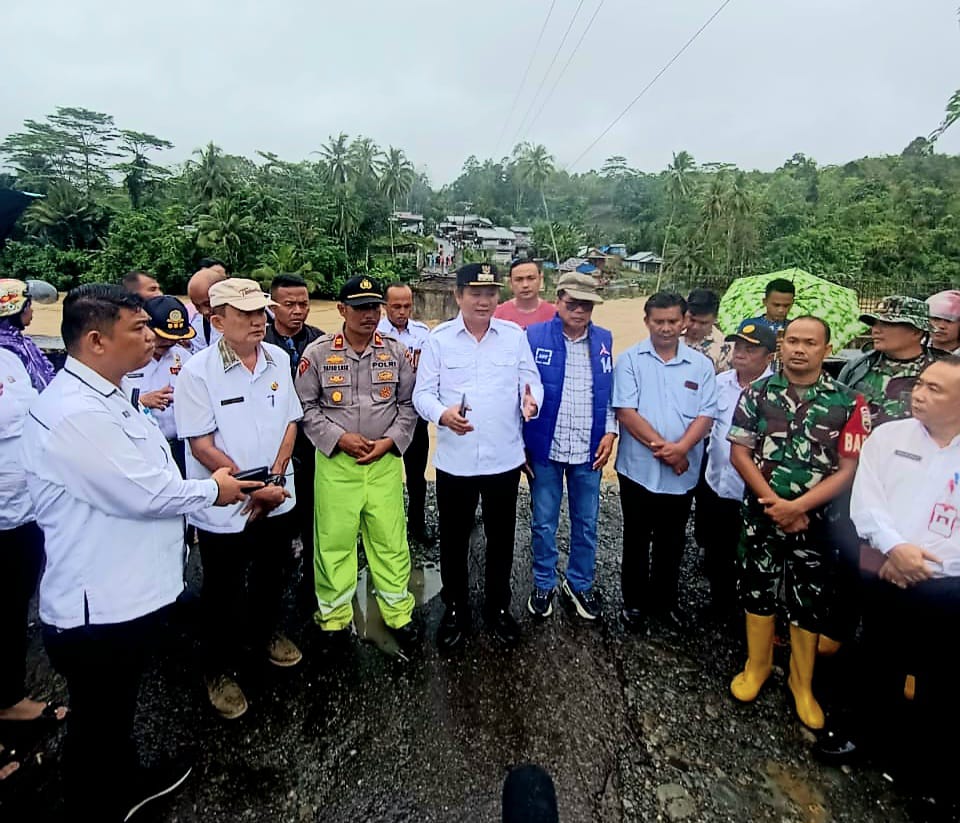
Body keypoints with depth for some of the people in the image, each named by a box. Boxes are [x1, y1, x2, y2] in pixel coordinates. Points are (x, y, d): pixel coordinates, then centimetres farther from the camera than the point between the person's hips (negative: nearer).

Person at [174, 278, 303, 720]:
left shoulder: (278, 359, -2)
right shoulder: (198, 371, -17)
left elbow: (290, 421, 3)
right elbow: (201, 444, -16)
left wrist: (275, 478, -8)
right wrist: (252, 487, -17)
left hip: (277, 498, 5)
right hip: (224, 507, -4)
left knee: (270, 576, 24)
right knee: (223, 593, 14)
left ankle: (264, 632, 50)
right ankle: (220, 670, 35)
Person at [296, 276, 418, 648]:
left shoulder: (397, 352, 2)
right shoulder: (317, 352, -3)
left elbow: (408, 404, 6)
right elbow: (306, 406, 0)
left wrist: (389, 441, -7)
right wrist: (339, 438, -11)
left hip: (385, 461, 1)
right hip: (335, 462, -1)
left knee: (391, 540, 8)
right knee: (334, 541, 8)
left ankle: (398, 614, 27)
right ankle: (334, 618, 28)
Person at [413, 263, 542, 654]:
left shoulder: (515, 335, 2)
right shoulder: (439, 338, -2)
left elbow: (531, 381, 3)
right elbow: (423, 393, -3)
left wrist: (531, 401, -21)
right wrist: (443, 414, -24)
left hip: (505, 458, 1)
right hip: (454, 460, -1)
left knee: (501, 538, 15)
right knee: (454, 539, 13)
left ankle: (498, 607, 37)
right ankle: (455, 610, 34)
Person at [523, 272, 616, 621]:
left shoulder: (603, 339, 4)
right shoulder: (534, 336, -6)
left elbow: (610, 392, 10)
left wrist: (610, 432, 0)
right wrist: (521, 442, -5)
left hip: (589, 450, 3)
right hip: (545, 448, -2)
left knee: (586, 523, 15)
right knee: (544, 523, 12)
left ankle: (580, 584, 35)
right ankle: (544, 583, 32)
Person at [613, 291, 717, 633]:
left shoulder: (700, 364, 3)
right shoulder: (630, 360, -4)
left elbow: (706, 415, -4)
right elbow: (625, 412, -12)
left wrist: (681, 448, -20)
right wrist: (661, 447, -17)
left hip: (682, 473, 2)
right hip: (638, 469, -2)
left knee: (672, 542, 16)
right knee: (636, 540, 13)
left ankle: (666, 601, 35)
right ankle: (635, 601, 30)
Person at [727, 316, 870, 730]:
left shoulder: (848, 402, -4)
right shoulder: (757, 393, -1)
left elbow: (850, 468, -7)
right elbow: (739, 452, -4)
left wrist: (798, 506, -17)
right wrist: (773, 502, -12)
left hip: (816, 518, -1)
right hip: (761, 513, 1)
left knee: (809, 601, 10)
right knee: (757, 590, 13)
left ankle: (802, 683, 30)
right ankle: (756, 666, 33)